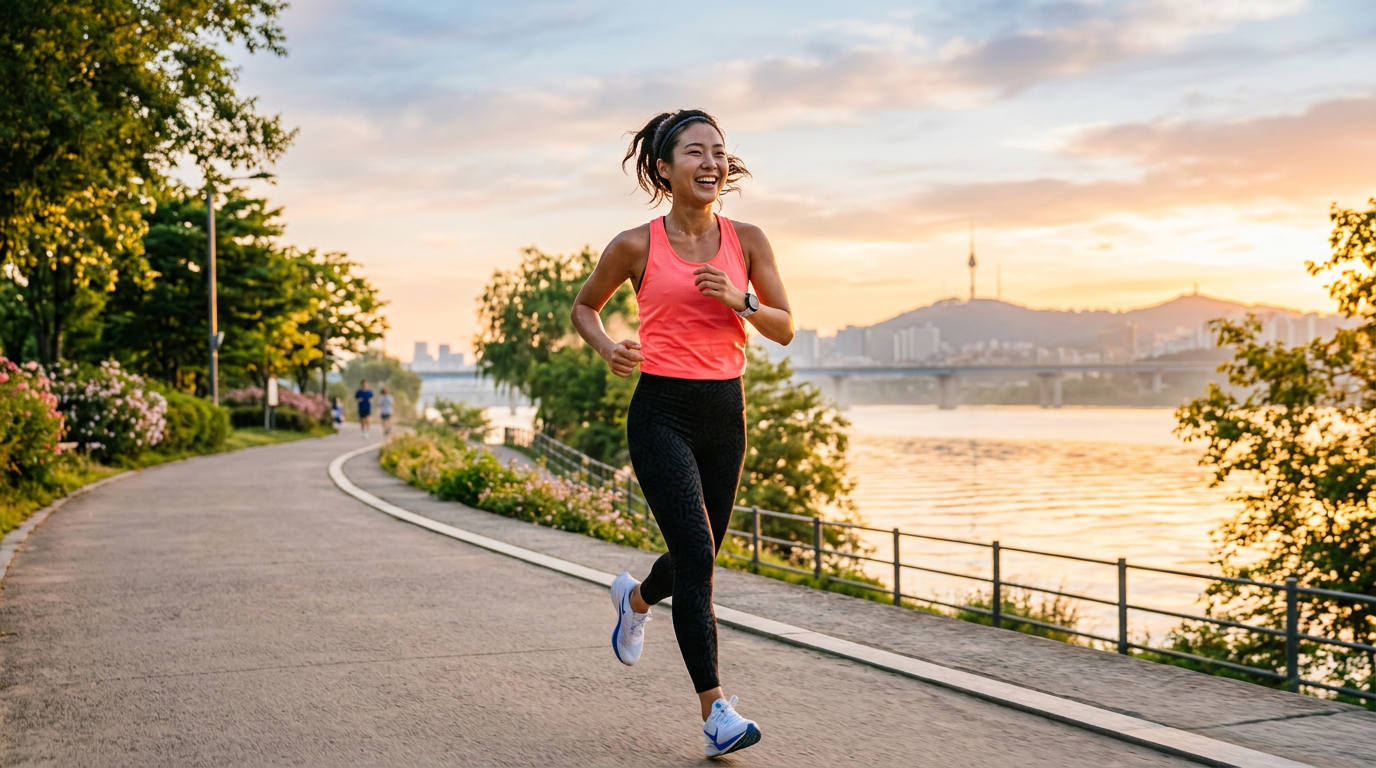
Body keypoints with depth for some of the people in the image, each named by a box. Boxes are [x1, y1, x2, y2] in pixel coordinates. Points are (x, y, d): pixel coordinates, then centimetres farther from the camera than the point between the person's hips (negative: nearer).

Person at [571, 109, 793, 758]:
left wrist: (738, 299, -14)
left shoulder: (746, 241, 4)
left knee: (699, 557, 15)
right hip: (662, 412, -4)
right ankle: (715, 711, -10)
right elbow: (584, 306, 12)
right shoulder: (636, 246, -3)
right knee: (697, 555, -15)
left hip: (725, 412, 4)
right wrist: (606, 348, -8)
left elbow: (785, 329, 4)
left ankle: (636, 598, 51)